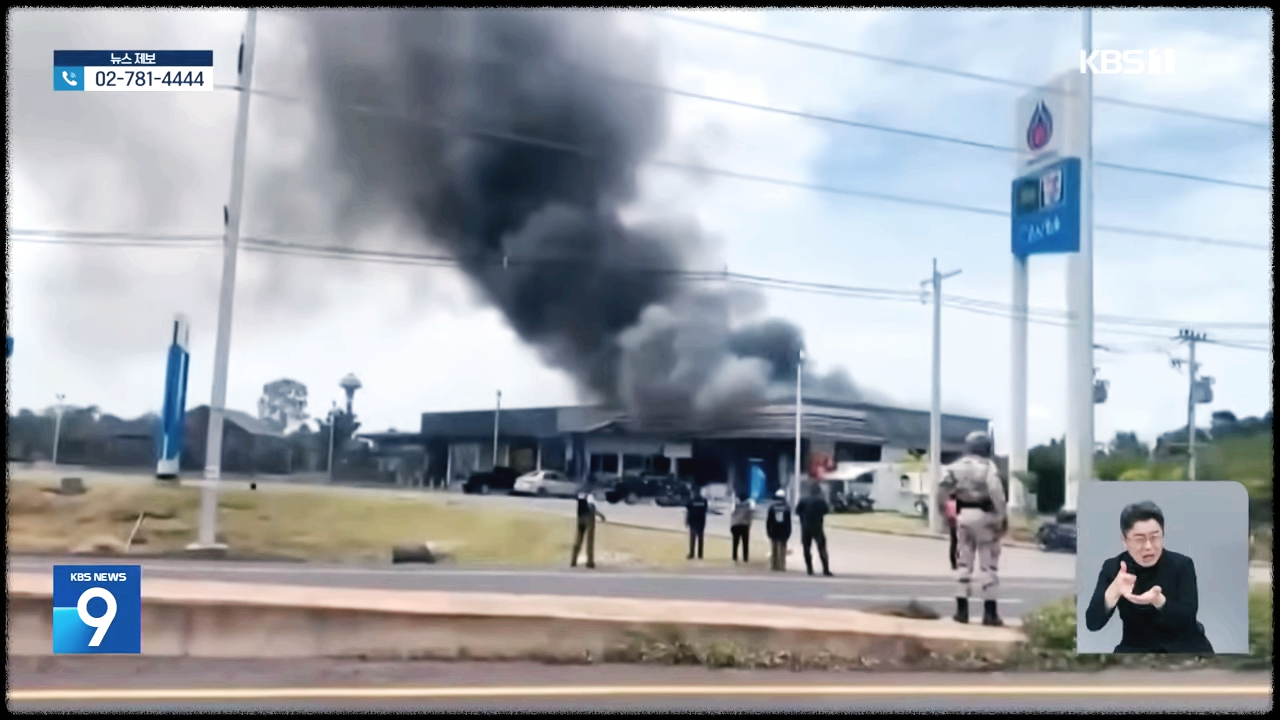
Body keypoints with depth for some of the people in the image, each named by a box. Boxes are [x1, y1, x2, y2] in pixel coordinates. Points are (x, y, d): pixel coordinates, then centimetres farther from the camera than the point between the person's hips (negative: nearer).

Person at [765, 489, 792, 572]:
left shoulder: (772, 506, -2)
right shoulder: (787, 507, -4)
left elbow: (768, 519, -2)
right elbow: (789, 521, -4)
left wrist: (768, 530, 5)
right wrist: (788, 532, 1)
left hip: (774, 531, 1)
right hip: (783, 532, -1)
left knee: (773, 549, 6)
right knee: (782, 549, 3)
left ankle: (773, 565, 4)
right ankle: (781, 565, -1)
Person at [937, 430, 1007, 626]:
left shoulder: (956, 466, 6)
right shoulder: (988, 466, -8)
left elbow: (943, 488, -1)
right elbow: (996, 492, -18)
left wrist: (942, 508, 8)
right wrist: (1002, 517, -14)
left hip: (964, 515, 4)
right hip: (984, 515, -4)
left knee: (963, 563, 12)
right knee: (988, 565, 1)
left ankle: (962, 610, 12)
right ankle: (989, 612, 1)